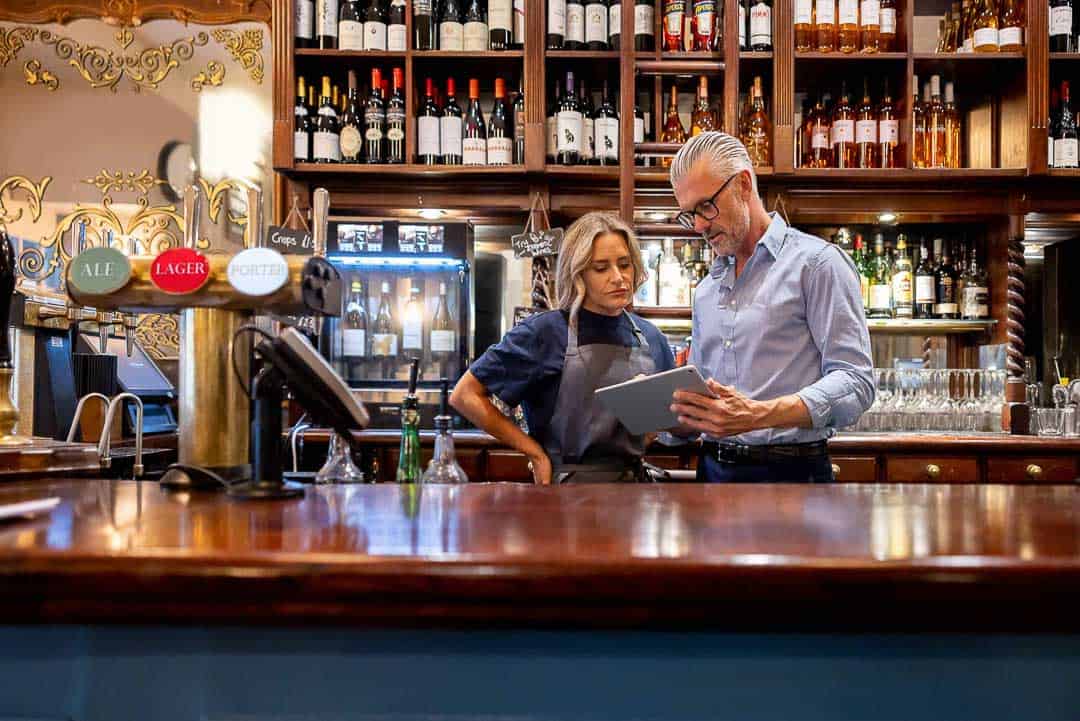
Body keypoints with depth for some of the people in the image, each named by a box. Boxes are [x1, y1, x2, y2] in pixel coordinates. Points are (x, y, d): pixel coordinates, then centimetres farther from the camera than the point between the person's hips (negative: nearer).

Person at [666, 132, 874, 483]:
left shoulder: (817, 263, -3)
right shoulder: (706, 289, 17)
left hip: (790, 470, -6)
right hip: (713, 468, 6)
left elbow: (855, 381, -12)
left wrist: (759, 415, -25)